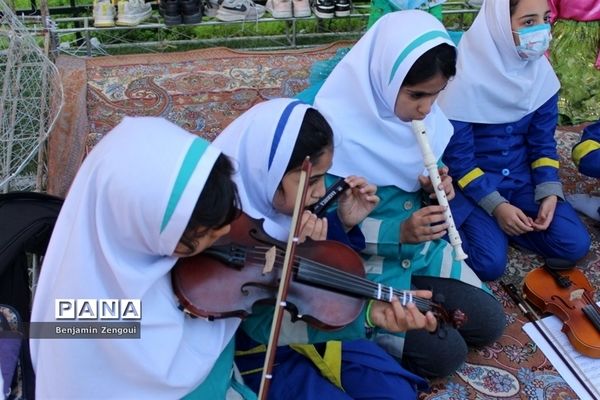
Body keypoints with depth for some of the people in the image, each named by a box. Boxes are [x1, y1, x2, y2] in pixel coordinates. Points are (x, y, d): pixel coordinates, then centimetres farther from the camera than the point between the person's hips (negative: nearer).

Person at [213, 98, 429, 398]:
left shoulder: (289, 202, -11)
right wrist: (365, 314, -44)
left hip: (308, 322, 6)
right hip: (259, 351, -5)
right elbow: (263, 324, -32)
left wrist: (342, 224, -15)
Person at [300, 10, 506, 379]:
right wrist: (397, 233, -31)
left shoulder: (422, 114, -5)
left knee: (489, 323, 3)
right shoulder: (334, 129, -26)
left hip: (421, 247, 7)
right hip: (361, 261, -7)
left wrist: (436, 185, -13)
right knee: (444, 353, -12)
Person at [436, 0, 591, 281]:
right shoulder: (466, 81, -23)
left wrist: (549, 193, -11)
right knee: (491, 263, -21)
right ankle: (463, 222, 8)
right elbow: (457, 158, -17)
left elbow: (543, 141, 2)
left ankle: (498, 225, 8)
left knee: (575, 244, -9)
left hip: (522, 177, 5)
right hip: (473, 181, -5)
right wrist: (496, 205, -22)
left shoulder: (541, 72, -6)